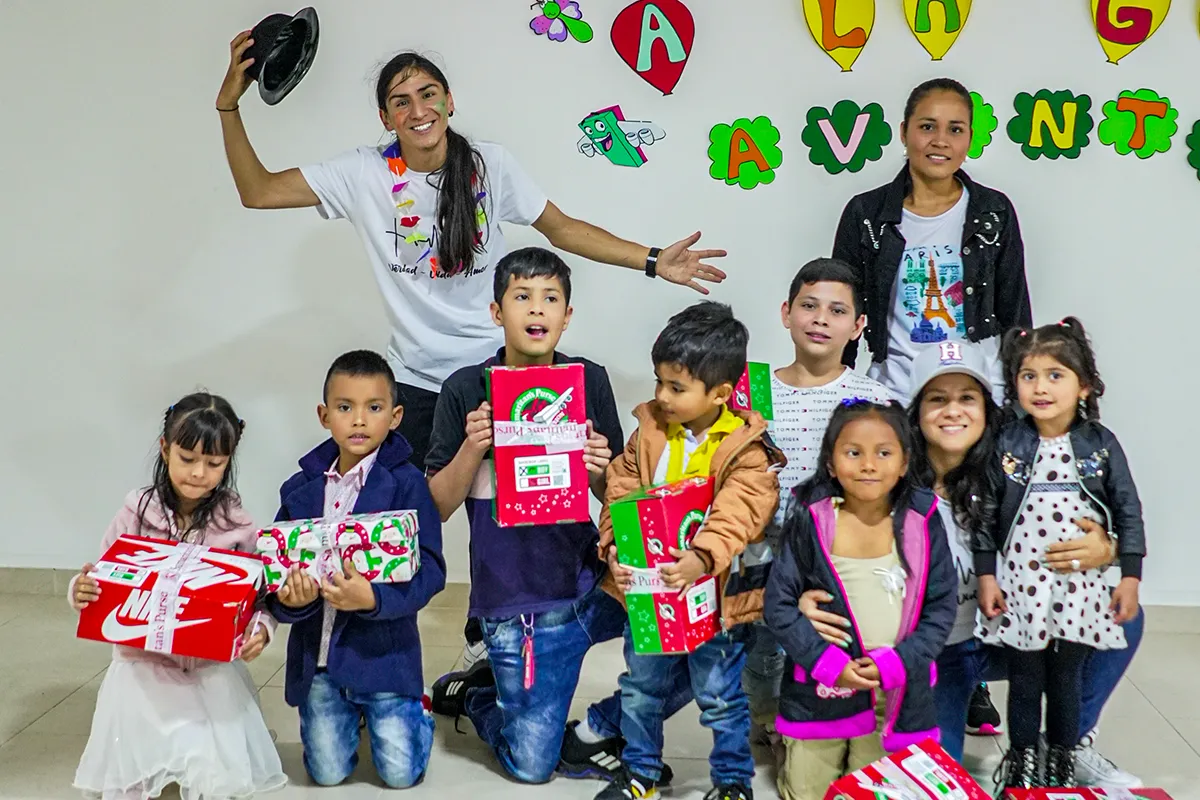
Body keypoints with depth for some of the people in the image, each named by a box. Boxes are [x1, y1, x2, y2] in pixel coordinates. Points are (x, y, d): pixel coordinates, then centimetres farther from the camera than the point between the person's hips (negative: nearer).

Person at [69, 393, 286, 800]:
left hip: (213, 670, 0)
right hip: (144, 666, 0)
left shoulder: (237, 525, -7)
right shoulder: (136, 514, -7)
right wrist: (81, 592, -22)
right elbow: (103, 585, 0)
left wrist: (259, 628, -22)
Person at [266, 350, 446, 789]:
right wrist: (288, 597, -18)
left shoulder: (406, 483, -11)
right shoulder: (300, 488, 2)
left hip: (383, 649, -3)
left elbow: (429, 570, -16)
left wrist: (373, 598, -32)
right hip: (317, 652, 4)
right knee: (327, 772, 8)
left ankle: (416, 713, 31)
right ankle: (354, 714, 40)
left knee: (400, 772, -1)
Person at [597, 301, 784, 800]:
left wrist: (701, 559, -42)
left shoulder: (746, 450, -15)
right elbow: (621, 492, -3)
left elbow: (737, 515, -27)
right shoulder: (649, 431, -2)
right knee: (641, 688, 19)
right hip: (647, 588, 5)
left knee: (721, 697, 10)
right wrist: (615, 547, -18)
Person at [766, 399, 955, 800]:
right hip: (819, 692, -1)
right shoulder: (811, 522, -10)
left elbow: (941, 608, -2)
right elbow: (779, 604, -7)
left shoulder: (921, 523, -6)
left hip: (897, 696, 1)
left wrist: (894, 663, -14)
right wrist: (828, 663, -16)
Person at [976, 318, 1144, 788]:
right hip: (1019, 585, 0)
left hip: (1079, 586, 1)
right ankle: (1021, 764, 27)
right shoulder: (1006, 445, -4)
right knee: (1024, 682, 9)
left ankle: (1063, 766, 29)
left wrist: (1130, 577, 0)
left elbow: (1128, 514, 3)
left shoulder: (1101, 444, -2)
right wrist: (986, 575, -4)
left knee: (1066, 680, 11)